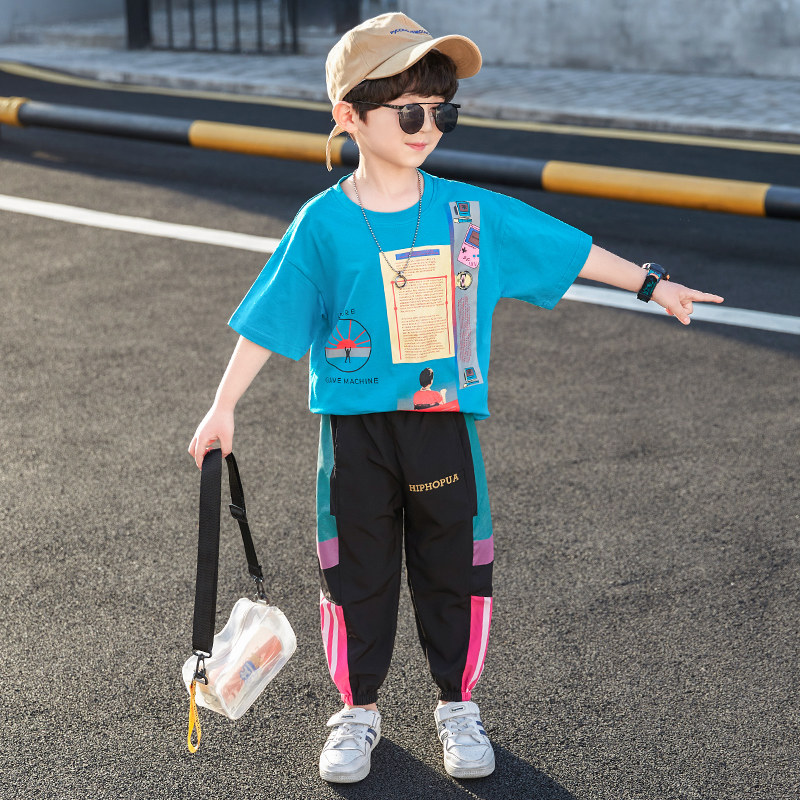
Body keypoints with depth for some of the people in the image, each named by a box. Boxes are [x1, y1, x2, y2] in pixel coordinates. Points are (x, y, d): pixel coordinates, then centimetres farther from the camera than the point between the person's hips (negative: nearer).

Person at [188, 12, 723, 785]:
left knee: (455, 568, 10)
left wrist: (651, 284, 11)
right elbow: (267, 323, -5)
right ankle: (358, 712, 28)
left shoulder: (473, 212, -2)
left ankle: (458, 706, 30)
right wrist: (223, 407, -6)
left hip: (445, 423, 2)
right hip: (355, 426, -2)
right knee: (356, 572, 9)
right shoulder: (324, 223, -8)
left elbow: (569, 251, 7)